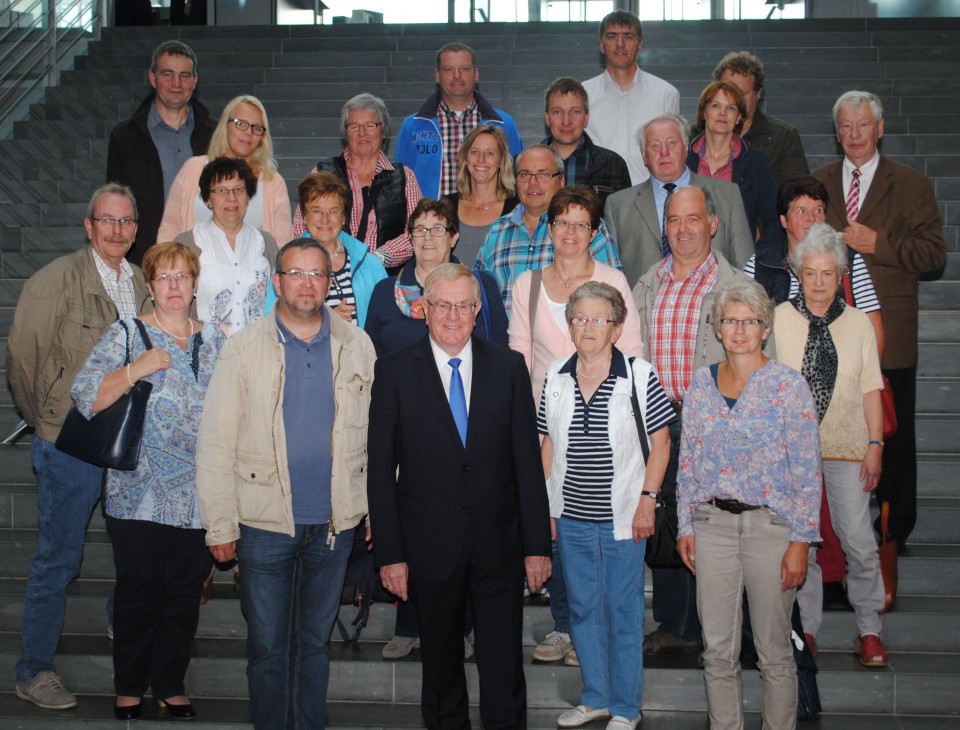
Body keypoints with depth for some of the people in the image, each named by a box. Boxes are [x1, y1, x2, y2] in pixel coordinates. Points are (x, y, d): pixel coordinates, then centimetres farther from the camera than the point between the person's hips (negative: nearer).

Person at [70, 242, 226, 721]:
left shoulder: (215, 340, 11)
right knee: (139, 591, 4)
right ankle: (129, 689, 19)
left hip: (199, 497, 3)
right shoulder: (127, 335, 1)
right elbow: (85, 398, -8)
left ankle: (170, 686, 22)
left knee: (185, 592, 8)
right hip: (140, 496, -3)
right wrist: (138, 368, -18)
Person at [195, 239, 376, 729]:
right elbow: (215, 442, -4)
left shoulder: (357, 346, 4)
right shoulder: (244, 347, -2)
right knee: (267, 646, 7)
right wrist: (220, 525, -7)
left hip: (335, 522, 2)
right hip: (265, 522, -2)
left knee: (316, 640, 15)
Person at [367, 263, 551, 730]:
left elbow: (528, 460, 2)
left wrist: (537, 544, -1)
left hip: (499, 547, 1)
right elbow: (380, 470, -2)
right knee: (441, 667, 14)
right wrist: (389, 553, -6)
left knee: (504, 671, 4)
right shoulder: (395, 372, -1)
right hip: (430, 547, 0)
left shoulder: (508, 367, 3)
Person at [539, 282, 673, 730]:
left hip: (622, 516, -4)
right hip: (571, 516, 4)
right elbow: (548, 444, 9)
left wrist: (647, 499, -9)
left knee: (623, 611, 4)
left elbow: (660, 442, -3)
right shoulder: (556, 377, 4)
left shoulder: (638, 375, -7)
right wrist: (545, 505, 6)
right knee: (583, 608, 14)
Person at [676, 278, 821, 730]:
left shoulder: (789, 386, -6)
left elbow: (807, 472, -7)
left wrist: (800, 541, -10)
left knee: (774, 651, 5)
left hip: (770, 524, -3)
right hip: (712, 525, 4)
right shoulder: (701, 384, 7)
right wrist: (685, 526, 7)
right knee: (717, 650, 8)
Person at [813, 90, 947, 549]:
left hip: (888, 335, -2)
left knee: (893, 434, 4)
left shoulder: (912, 186, 4)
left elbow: (934, 254, -4)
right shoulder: (817, 183, 13)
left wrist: (877, 243, -15)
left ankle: (894, 528, 17)